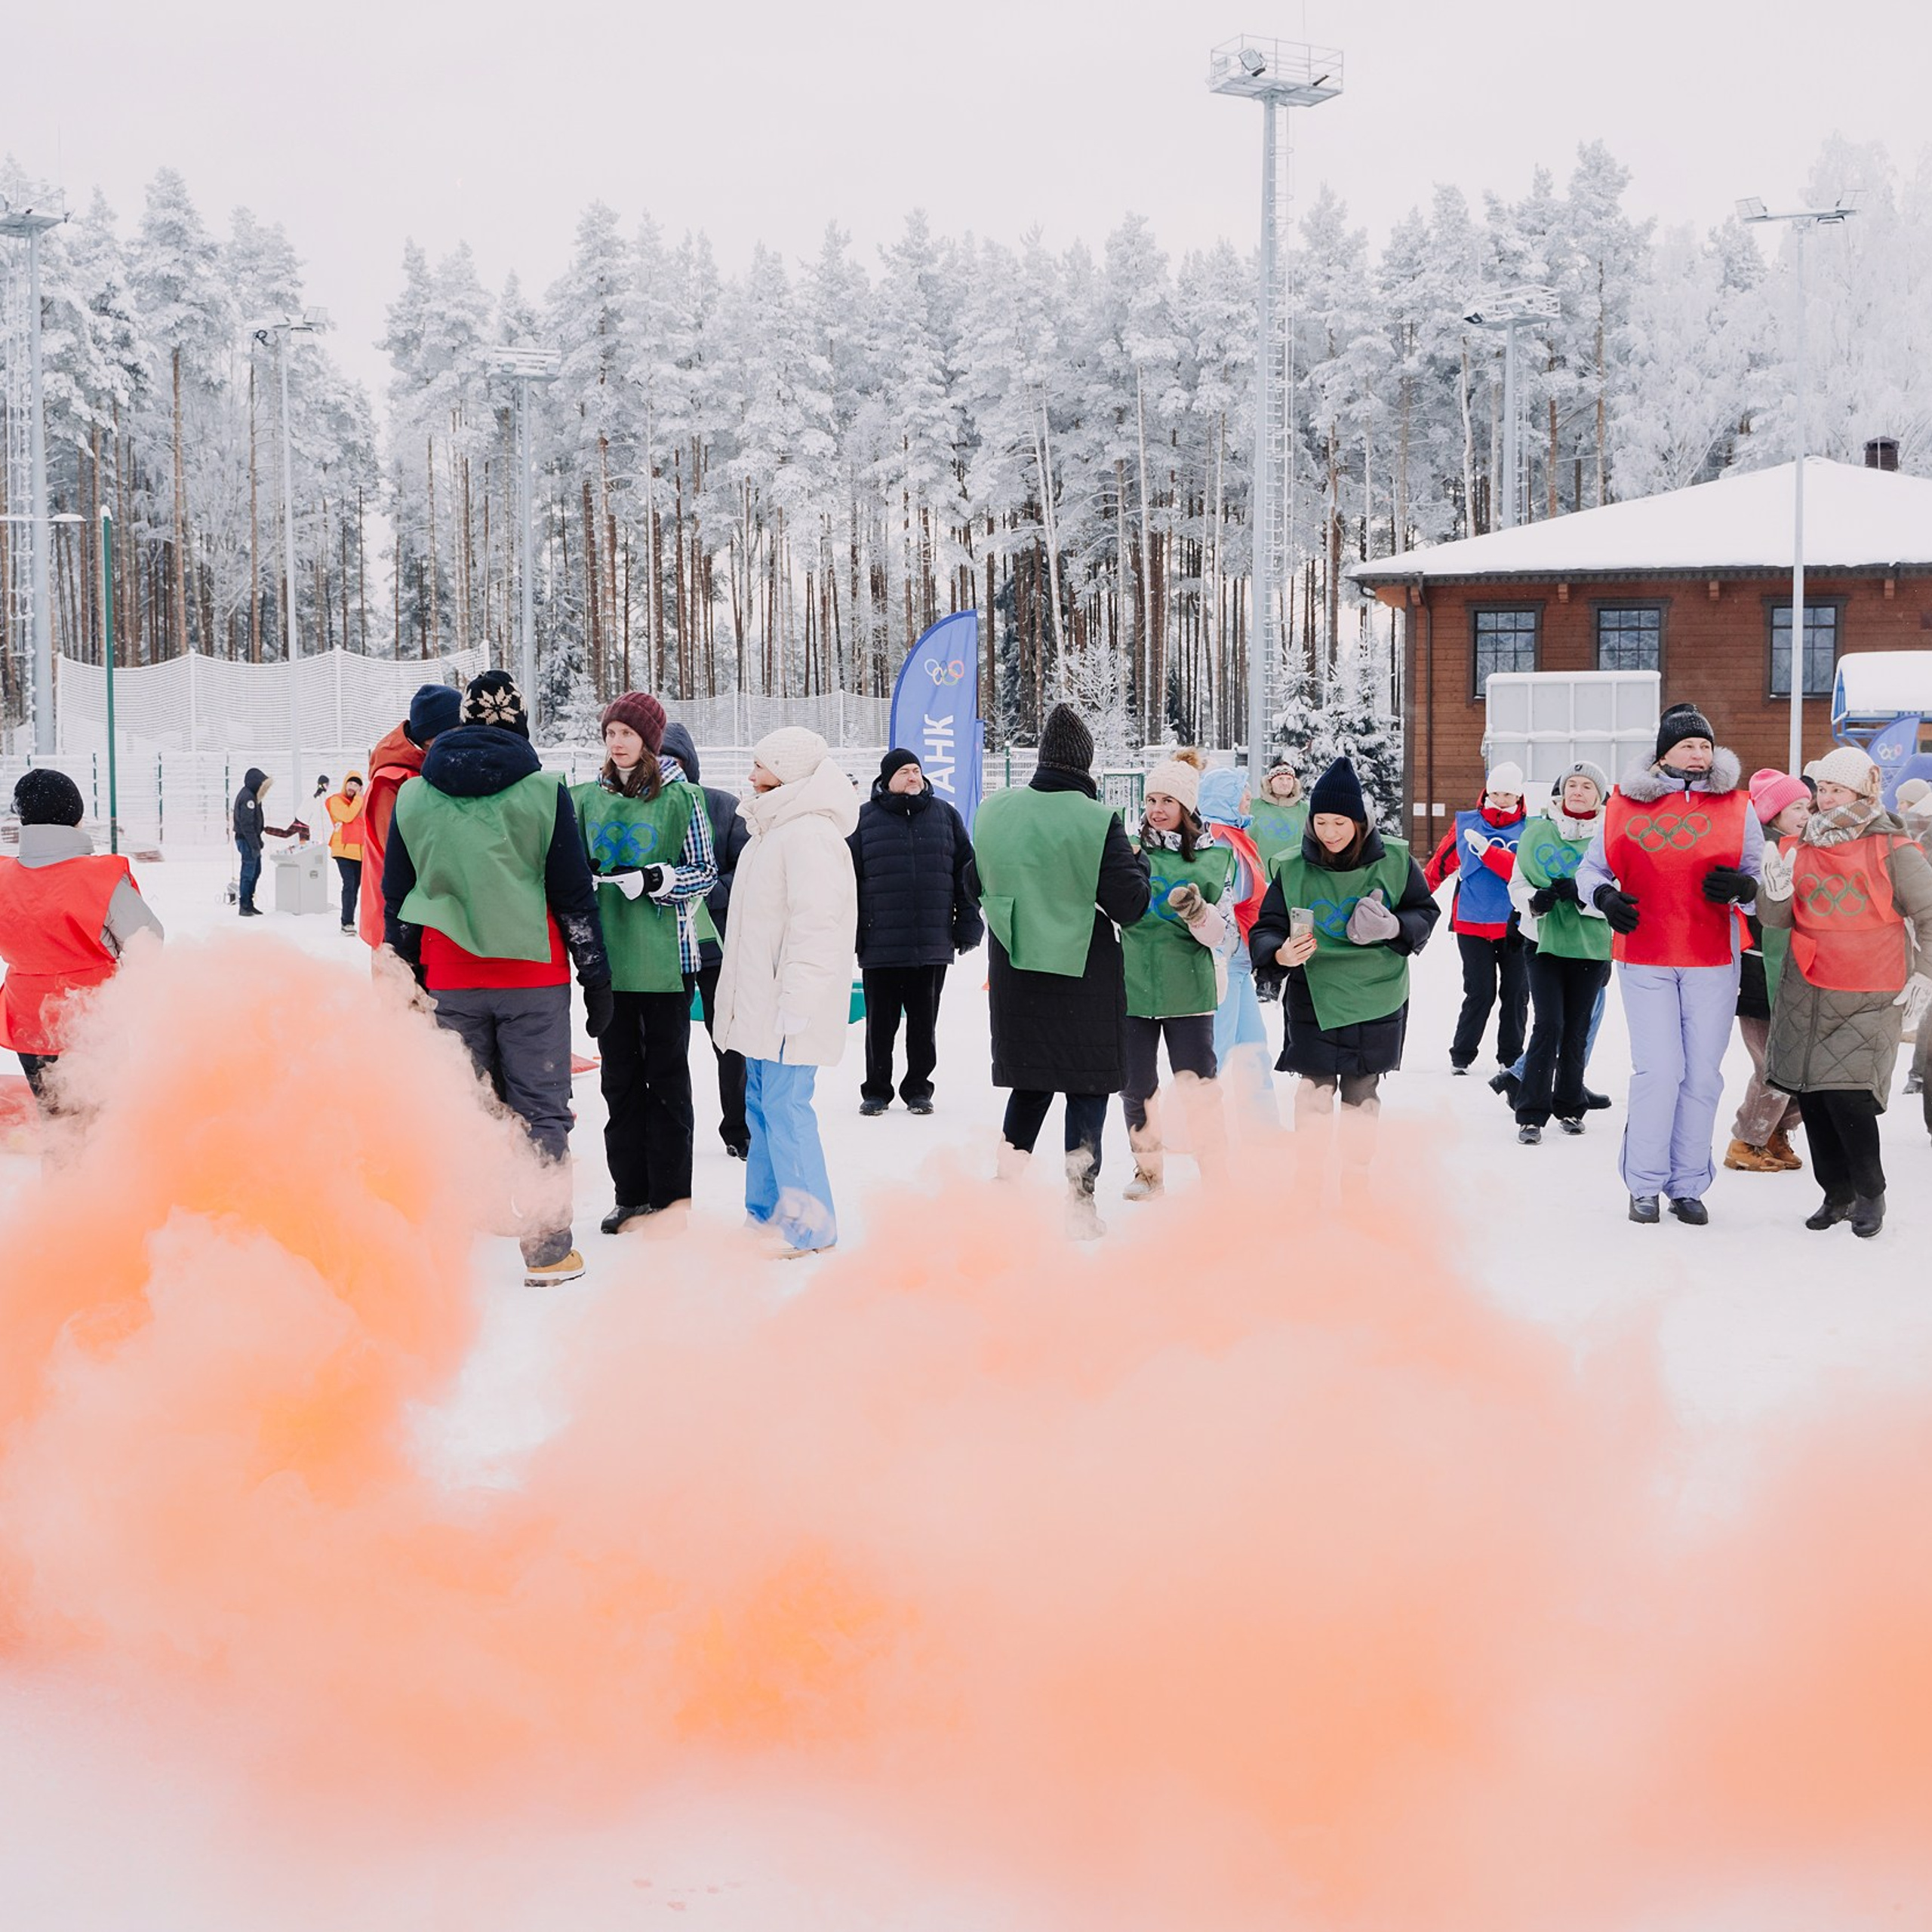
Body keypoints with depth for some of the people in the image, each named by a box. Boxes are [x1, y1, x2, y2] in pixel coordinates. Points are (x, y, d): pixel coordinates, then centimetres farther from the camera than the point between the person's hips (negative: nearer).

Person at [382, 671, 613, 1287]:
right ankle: (548, 1252, 4)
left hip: (450, 982, 3)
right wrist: (597, 976, 3)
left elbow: (397, 900, 9)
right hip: (533, 978, -3)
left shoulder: (413, 797, 5)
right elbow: (575, 894, -3)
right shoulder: (543, 792, -4)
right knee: (540, 1110, 3)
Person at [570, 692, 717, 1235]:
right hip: (609, 957, 4)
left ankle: (670, 1198, 10)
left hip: (664, 957, -4)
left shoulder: (681, 797, -4)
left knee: (666, 1076, 3)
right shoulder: (589, 797, 8)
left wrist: (654, 879, -17)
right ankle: (630, 1194, 18)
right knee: (619, 1077, 9)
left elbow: (706, 872, -2)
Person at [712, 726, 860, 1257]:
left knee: (785, 1107, -10)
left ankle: (810, 1230, -4)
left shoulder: (809, 835, -16)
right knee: (762, 1106, 15)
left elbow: (816, 925, -23)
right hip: (762, 1001, 11)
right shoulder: (773, 830, 18)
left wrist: (794, 1001, -25)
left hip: (788, 1007, -11)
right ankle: (766, 1215, 24)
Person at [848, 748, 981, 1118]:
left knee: (924, 1021, 8)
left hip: (933, 945, 1)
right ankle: (876, 1091, 17)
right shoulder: (865, 819, 4)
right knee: (880, 1022, 5)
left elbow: (967, 874, 10)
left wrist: (968, 925, 5)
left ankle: (918, 1089, 20)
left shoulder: (944, 815, 9)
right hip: (880, 945, -1)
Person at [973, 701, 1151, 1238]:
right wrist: (1138, 862, 5)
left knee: (1030, 1081, 18)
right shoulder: (1098, 821, -16)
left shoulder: (994, 811, 0)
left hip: (1013, 972, 5)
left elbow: (979, 886, 12)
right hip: (1082, 973, -4)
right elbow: (1129, 904, -12)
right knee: (1087, 1087, 5)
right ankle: (1080, 1204, 5)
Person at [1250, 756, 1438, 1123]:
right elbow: (1265, 930, -6)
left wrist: (1394, 927, -17)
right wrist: (1279, 955, -29)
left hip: (1378, 999, 1)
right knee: (1315, 1091, -8)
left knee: (1362, 1093, 12)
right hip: (1314, 998, -1)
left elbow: (1426, 912, 5)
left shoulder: (1393, 862, -5)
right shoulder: (1293, 869, -7)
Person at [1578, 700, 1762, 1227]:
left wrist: (1742, 887, -13)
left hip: (1712, 964, 1)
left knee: (1702, 1076, 3)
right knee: (1658, 1071, -8)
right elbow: (1590, 868, 12)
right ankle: (1645, 1185, 6)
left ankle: (1689, 1185, 16)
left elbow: (1764, 880, 9)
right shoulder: (1625, 805, 4)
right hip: (1644, 961, -1)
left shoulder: (1736, 807, 5)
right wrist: (1604, 896, -9)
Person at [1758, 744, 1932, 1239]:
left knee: (1848, 1096, -13)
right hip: (1806, 993, 5)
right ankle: (1837, 1194, 22)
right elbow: (1776, 918, 6)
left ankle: (1871, 1194, 8)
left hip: (1870, 999, -5)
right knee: (1811, 1096, 6)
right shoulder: (1801, 846, 7)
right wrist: (1776, 892, -15)